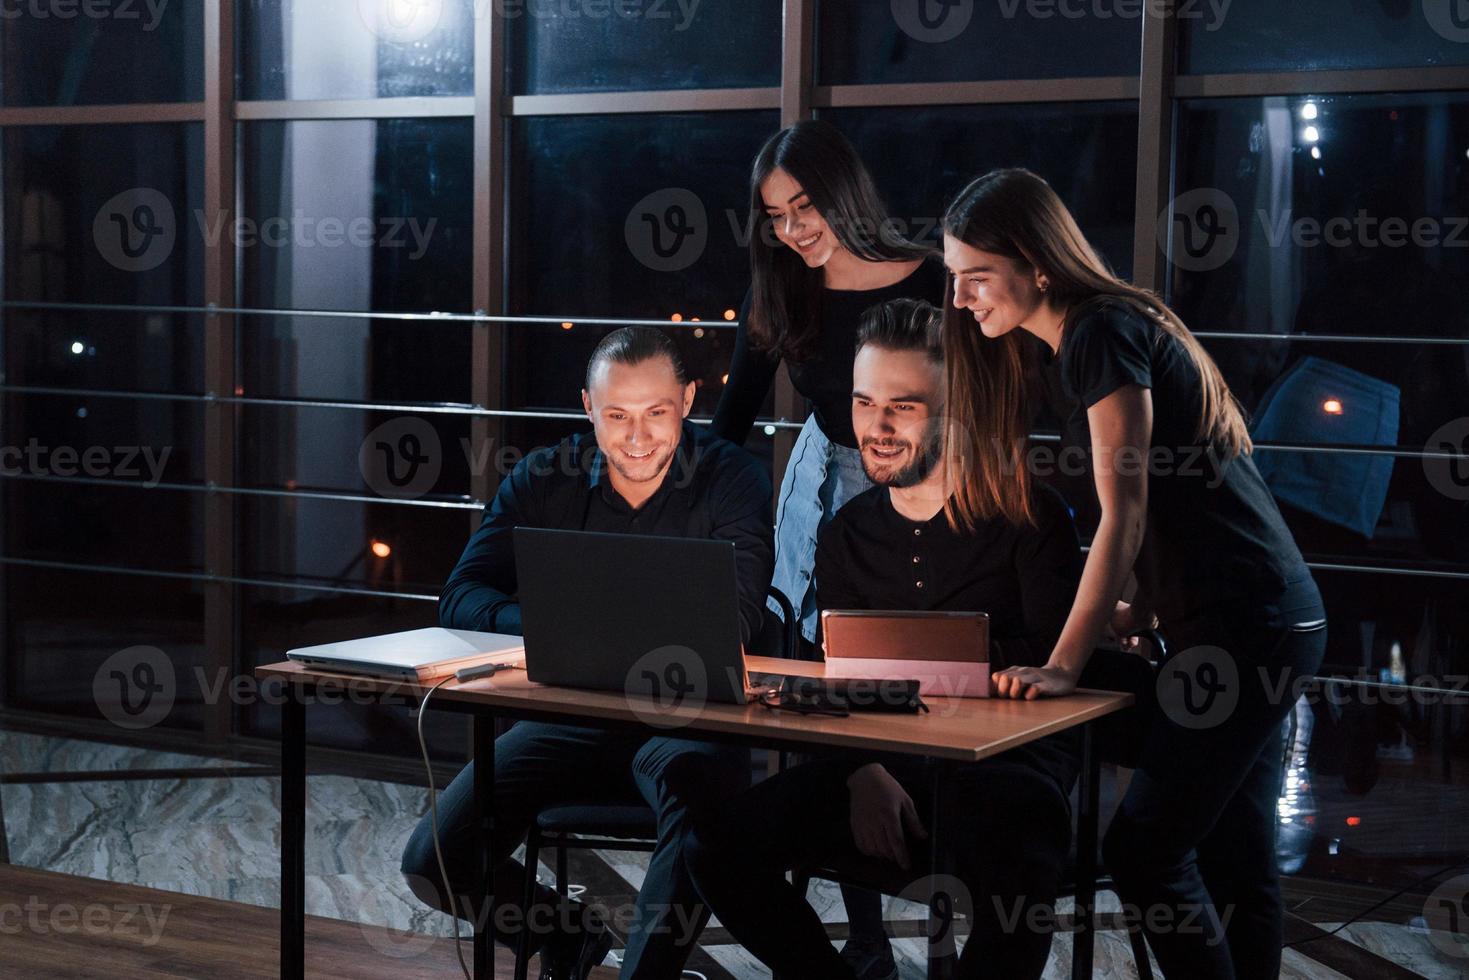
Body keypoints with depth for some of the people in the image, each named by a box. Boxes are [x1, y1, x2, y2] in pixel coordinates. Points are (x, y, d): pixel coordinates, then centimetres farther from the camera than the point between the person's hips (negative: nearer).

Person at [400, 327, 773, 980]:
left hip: (683, 724, -3)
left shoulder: (730, 479, -4)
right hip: (567, 719, 4)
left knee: (695, 778, -40)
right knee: (432, 865, -11)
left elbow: (733, 616, -18)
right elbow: (460, 598, -3)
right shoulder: (544, 480, 5)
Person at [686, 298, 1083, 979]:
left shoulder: (1026, 514, -1)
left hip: (1007, 759, -5)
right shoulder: (846, 536, 14)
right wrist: (864, 772, -10)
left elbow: (1053, 662, -7)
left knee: (1016, 867, -41)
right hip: (880, 758, 5)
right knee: (718, 844, -17)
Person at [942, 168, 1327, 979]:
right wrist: (1137, 611, 7)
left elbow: (1124, 515, -17)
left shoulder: (1102, 335, -13)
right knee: (1236, 861, 11)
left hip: (1246, 628, -10)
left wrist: (1064, 664, -17)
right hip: (1271, 619, 10)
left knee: (1144, 850, -7)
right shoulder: (1110, 328, 15)